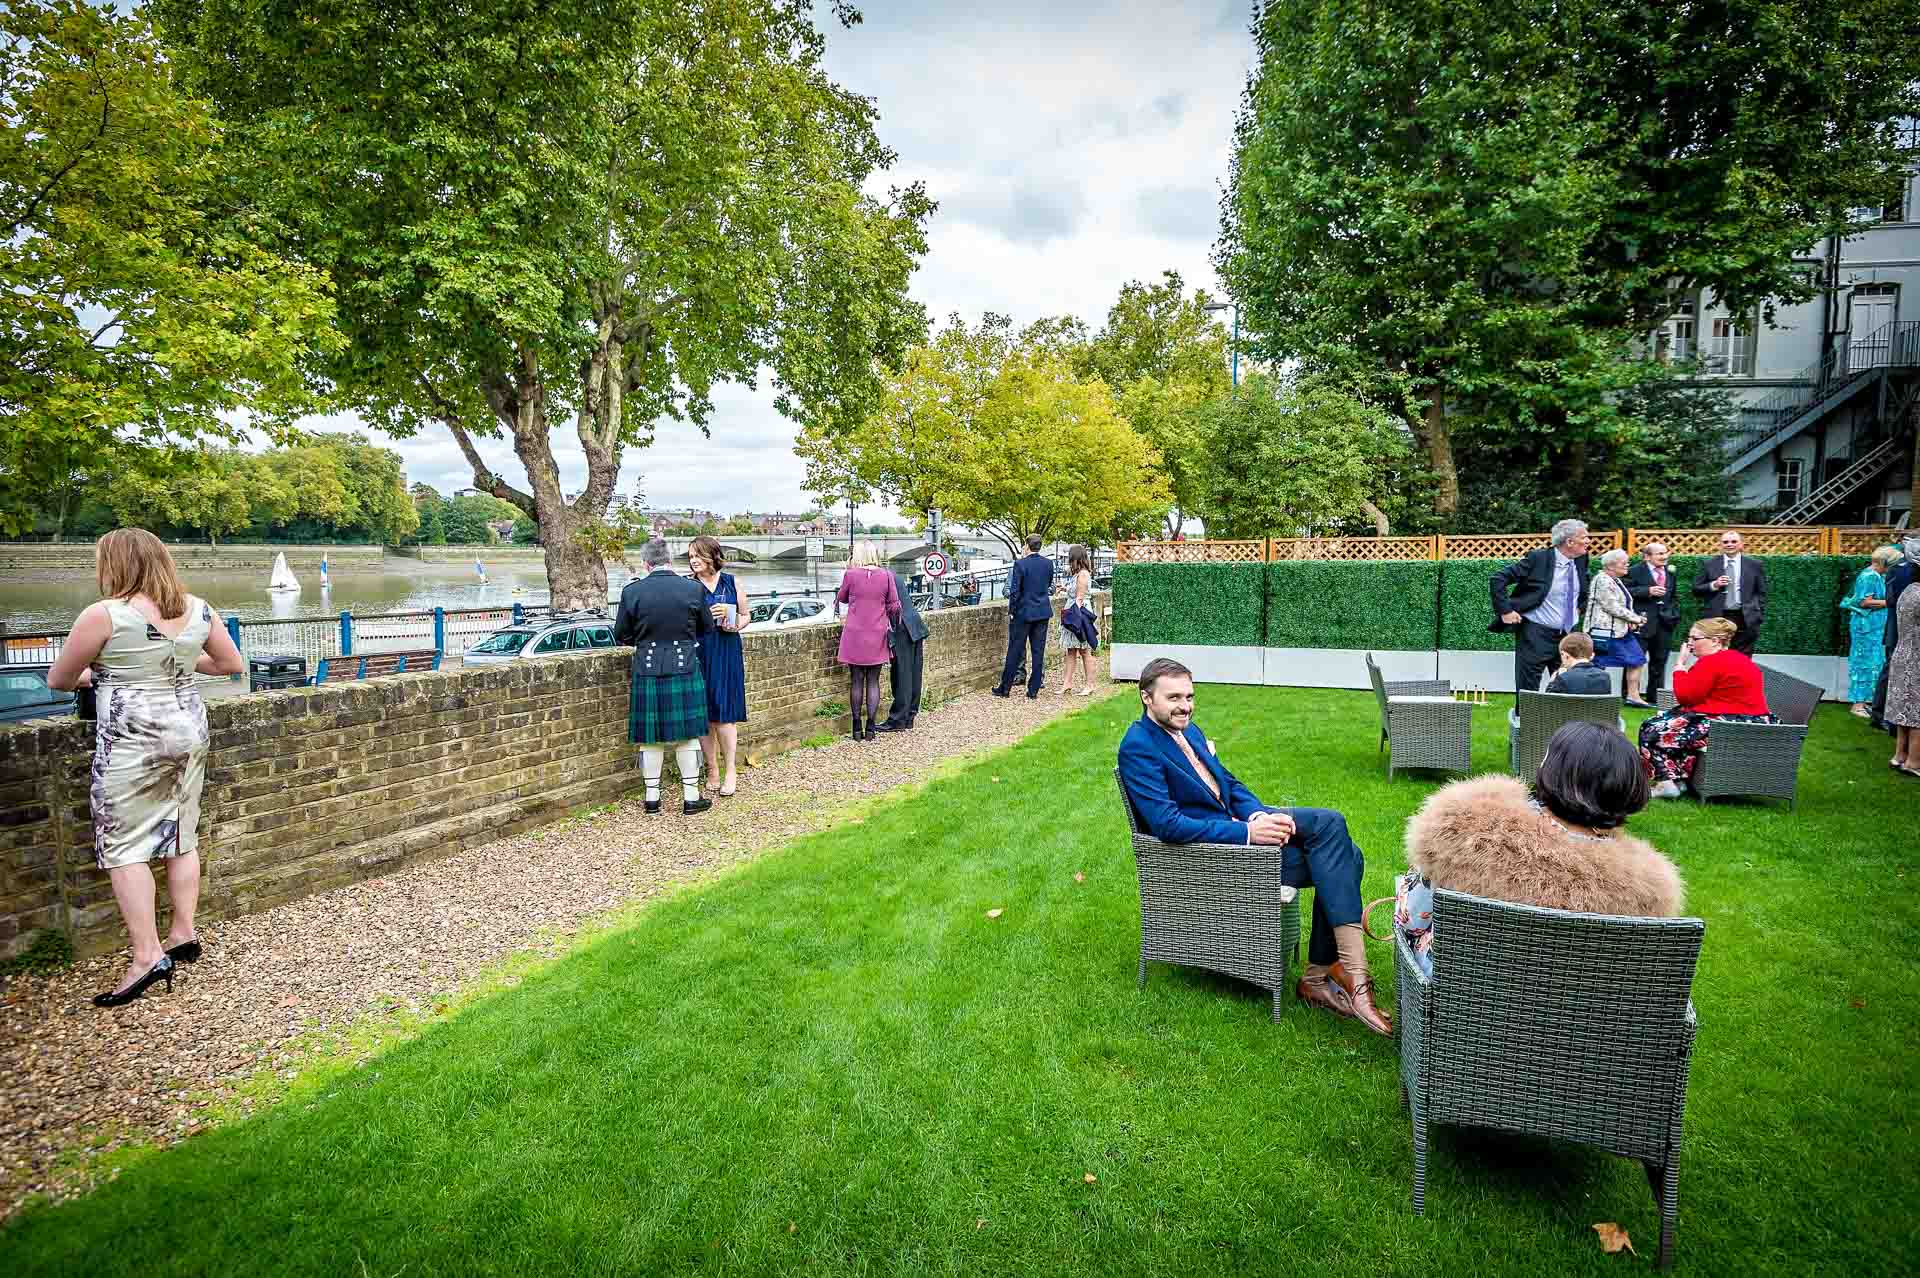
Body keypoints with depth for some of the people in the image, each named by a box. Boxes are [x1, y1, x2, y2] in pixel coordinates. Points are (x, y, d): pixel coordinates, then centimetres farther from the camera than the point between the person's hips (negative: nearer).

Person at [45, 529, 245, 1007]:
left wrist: (93, 675, 21)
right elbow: (233, 664, 14)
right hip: (188, 731, 6)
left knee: (124, 847, 2)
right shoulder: (198, 609, 2)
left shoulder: (103, 615, -13)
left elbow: (57, 680, 1)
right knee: (183, 837, 14)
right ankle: (184, 934, 23)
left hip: (131, 742, -6)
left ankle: (147, 955, -1)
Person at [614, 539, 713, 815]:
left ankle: (652, 798, 19)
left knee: (651, 738, 10)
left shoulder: (632, 591, -5)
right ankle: (691, 797, 13)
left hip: (647, 672, 1)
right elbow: (708, 629, 7)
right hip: (685, 669, 0)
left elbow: (621, 636, 3)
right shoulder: (693, 588, -5)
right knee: (687, 736, 8)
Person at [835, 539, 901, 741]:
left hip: (855, 635, -1)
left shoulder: (851, 574, -6)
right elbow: (894, 606, 1)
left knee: (857, 682, 7)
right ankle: (871, 728, 7)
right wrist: (891, 626, 18)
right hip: (877, 636, 1)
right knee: (873, 682, 7)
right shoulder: (886, 575, -3)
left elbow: (842, 598, 11)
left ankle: (857, 729, 11)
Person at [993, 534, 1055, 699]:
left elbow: (1014, 591, -11)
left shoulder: (1019, 564, -12)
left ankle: (1005, 688, 11)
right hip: (1043, 612, 4)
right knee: (1038, 651, 7)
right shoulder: (1048, 563, 2)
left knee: (1015, 651, 4)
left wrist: (1011, 611, -2)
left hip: (1023, 612, -4)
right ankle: (1033, 690, 10)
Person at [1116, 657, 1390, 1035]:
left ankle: (1319, 976, -4)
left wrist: (1261, 815, -6)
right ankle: (1355, 979, -12)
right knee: (1332, 862, -16)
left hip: (1238, 824, 9)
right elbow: (1167, 824, -23)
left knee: (1348, 858, -9)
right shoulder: (1138, 747, -15)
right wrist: (1247, 832, -24)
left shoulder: (1189, 730, 13)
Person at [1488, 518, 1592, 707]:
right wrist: (1505, 610, -17)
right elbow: (1497, 579, -15)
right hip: (1536, 634, -6)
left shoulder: (1580, 560, 5)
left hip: (1569, 634, 6)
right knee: (1527, 689, -1)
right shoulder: (1537, 558, -14)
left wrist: (1580, 607, 13)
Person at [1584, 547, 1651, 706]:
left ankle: (1633, 696, 15)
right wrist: (1635, 618, -12)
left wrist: (1631, 620, 4)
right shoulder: (1603, 580, -15)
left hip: (1621, 631, 10)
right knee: (1598, 666, -4)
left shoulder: (1617, 580, 15)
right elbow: (1612, 607, -20)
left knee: (1637, 660, 9)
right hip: (1605, 632, -10)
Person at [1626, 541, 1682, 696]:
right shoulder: (1635, 571, -4)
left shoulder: (1669, 572, 16)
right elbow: (1626, 592, -13)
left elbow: (1675, 596, 25)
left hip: (1665, 623, 6)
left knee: (1659, 660, 10)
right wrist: (1648, 591, -20)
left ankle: (1654, 695, 17)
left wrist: (1674, 614, 13)